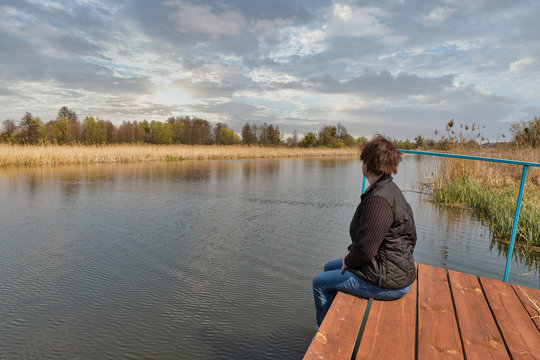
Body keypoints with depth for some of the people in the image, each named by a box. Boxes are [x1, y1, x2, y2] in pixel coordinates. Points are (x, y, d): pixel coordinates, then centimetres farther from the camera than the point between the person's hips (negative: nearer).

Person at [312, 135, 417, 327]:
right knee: (330, 267, 24)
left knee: (319, 282, 3)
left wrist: (348, 261, -5)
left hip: (387, 282, -10)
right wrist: (350, 256, 9)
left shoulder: (378, 200, -29)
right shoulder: (391, 189, 4)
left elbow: (365, 250, -28)